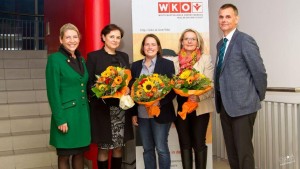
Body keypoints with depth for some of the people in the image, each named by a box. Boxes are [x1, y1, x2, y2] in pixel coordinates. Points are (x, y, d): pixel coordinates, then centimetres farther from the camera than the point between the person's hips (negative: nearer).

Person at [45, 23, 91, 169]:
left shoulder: (81, 60, 11)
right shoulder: (55, 59, -10)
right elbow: (53, 92, -14)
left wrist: (87, 112, 9)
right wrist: (60, 119, -16)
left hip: (83, 113, 6)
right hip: (66, 113, -6)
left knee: (80, 152, 14)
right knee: (64, 155, 8)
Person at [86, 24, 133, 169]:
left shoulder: (124, 56, 13)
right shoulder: (93, 56, -2)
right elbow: (88, 82, -4)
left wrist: (128, 89, -7)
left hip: (121, 107, 4)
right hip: (102, 109, -4)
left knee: (118, 147, 11)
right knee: (104, 148, 4)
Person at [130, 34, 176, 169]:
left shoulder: (167, 64, -2)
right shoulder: (136, 66, 8)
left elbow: (173, 88, -5)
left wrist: (160, 102, -19)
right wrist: (133, 113, 6)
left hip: (161, 114, -3)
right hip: (142, 114, 4)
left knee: (161, 148, 2)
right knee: (147, 149, 12)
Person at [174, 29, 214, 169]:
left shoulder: (206, 59, 1)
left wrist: (199, 97, -23)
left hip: (200, 108, -2)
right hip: (181, 107, 3)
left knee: (199, 144, 3)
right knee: (185, 144, 11)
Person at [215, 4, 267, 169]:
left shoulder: (245, 40, -12)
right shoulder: (220, 44, 14)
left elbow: (259, 72, -11)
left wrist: (259, 97, -1)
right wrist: (220, 98, 8)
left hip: (242, 104, -8)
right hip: (224, 103, 8)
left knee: (244, 150, 1)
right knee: (231, 150, 17)